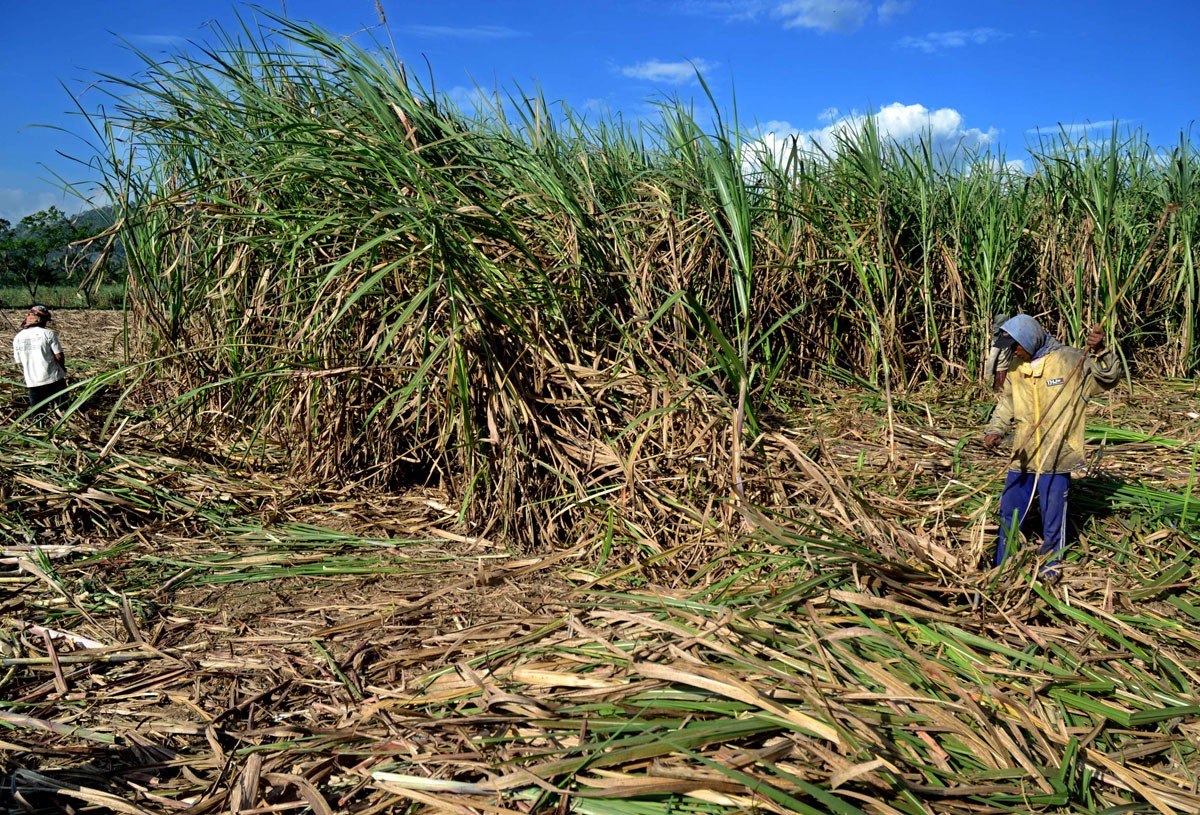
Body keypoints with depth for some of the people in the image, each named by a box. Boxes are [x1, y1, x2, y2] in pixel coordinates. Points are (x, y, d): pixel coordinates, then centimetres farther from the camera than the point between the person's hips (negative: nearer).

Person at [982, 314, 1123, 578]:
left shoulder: (1070, 360, -9)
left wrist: (1100, 353, -27)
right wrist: (994, 430, -3)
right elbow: (1006, 404, 13)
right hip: (1022, 457, 5)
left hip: (1057, 459, -4)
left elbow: (1109, 378, -9)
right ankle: (1000, 566, 29)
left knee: (1053, 516, 9)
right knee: (1009, 512, 14)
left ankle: (1051, 564, 29)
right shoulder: (1015, 368, 5)